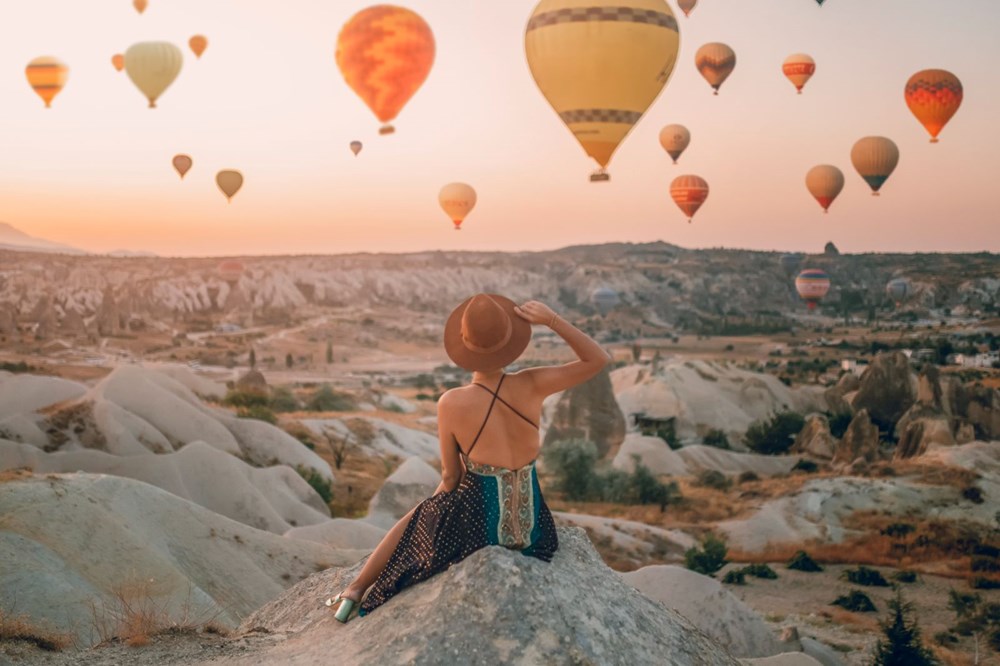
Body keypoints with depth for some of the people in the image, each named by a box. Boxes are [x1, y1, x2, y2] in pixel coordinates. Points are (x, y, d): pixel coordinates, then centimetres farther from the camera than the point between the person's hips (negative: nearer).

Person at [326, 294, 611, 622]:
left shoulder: (451, 403, -19)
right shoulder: (531, 385, -16)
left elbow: (451, 476, -6)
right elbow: (599, 360, -5)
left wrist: (445, 495, 17)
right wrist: (553, 320, -14)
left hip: (480, 526, -3)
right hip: (531, 527, 3)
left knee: (415, 521, 31)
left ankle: (354, 593, 43)